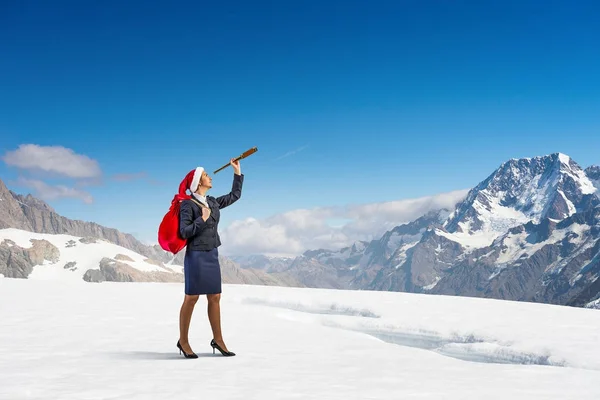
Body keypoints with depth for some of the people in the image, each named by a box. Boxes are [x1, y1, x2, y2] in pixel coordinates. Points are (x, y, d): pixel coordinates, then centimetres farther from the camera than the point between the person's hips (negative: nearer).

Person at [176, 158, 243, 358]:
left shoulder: (213, 202, 11)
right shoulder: (188, 205, -9)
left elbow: (235, 195, 22)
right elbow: (184, 232, -14)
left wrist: (237, 172, 20)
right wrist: (203, 219, -18)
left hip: (212, 255, 7)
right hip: (196, 255, -7)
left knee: (214, 298, 7)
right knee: (191, 298, -2)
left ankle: (218, 340, 13)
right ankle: (183, 340, 9)